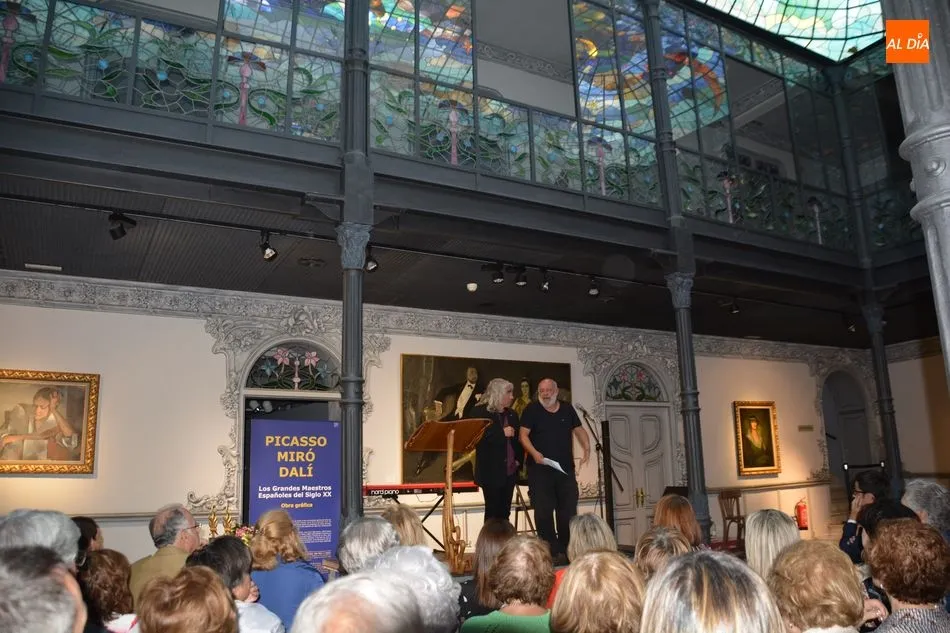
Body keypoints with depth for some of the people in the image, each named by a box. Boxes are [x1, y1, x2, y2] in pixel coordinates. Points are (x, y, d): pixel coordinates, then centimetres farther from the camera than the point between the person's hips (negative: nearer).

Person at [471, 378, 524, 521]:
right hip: (491, 471, -6)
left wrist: (518, 459, 5)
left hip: (509, 471, 6)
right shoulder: (480, 412, -6)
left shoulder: (512, 414, 14)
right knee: (493, 512, -2)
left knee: (505, 512, 7)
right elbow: (478, 438, -16)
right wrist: (502, 433, -18)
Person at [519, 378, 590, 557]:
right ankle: (551, 549, 8)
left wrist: (586, 448, -1)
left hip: (566, 468, 4)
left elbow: (579, 430, 16)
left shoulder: (567, 409, 12)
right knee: (543, 511, -2)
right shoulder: (532, 410, 0)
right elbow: (524, 435, -5)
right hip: (540, 469, -3)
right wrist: (534, 453, -21)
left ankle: (567, 548, 20)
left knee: (569, 509, 6)